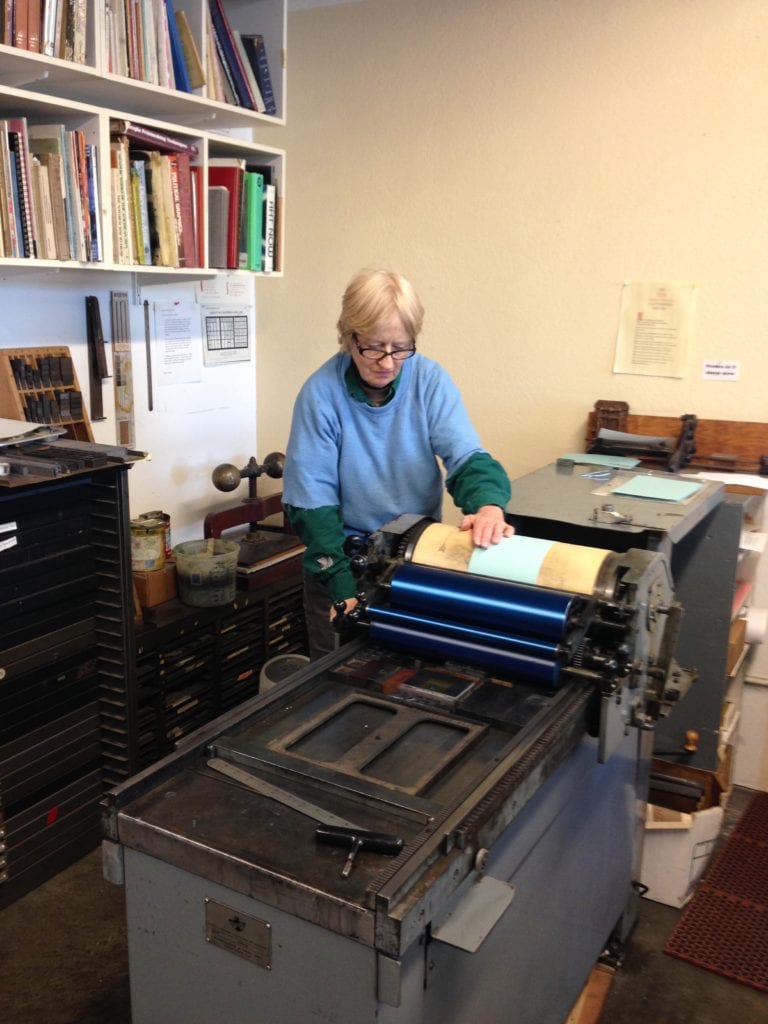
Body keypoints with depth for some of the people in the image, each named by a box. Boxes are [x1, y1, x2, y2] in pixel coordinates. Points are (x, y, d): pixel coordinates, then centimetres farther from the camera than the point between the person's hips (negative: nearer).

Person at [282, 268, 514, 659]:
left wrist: (488, 504, -42)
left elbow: (466, 456, -19)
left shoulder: (430, 381, -12)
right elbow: (312, 501, -18)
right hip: (342, 564, -2)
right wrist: (344, 589, -24)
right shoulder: (321, 392, -18)